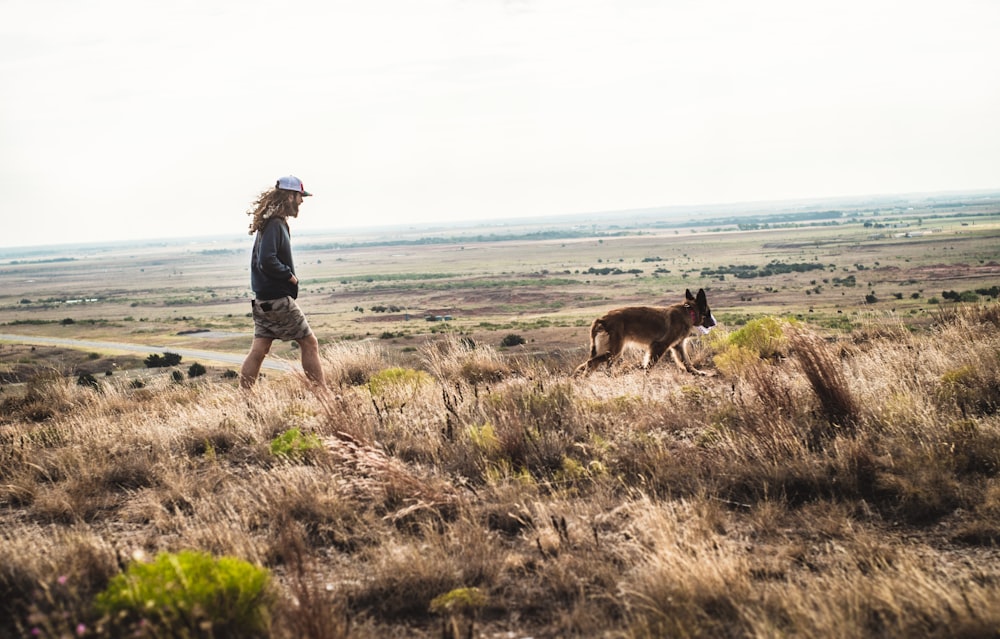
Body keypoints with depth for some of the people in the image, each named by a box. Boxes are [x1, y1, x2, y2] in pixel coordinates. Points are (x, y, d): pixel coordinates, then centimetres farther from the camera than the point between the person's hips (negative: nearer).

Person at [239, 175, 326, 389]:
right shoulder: (275, 225, -17)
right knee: (309, 343, 0)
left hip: (263, 300, 9)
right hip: (278, 299, -9)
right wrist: (290, 276, -14)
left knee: (259, 349, 8)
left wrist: (287, 275, 5)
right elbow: (267, 261, -26)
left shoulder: (272, 222, 13)